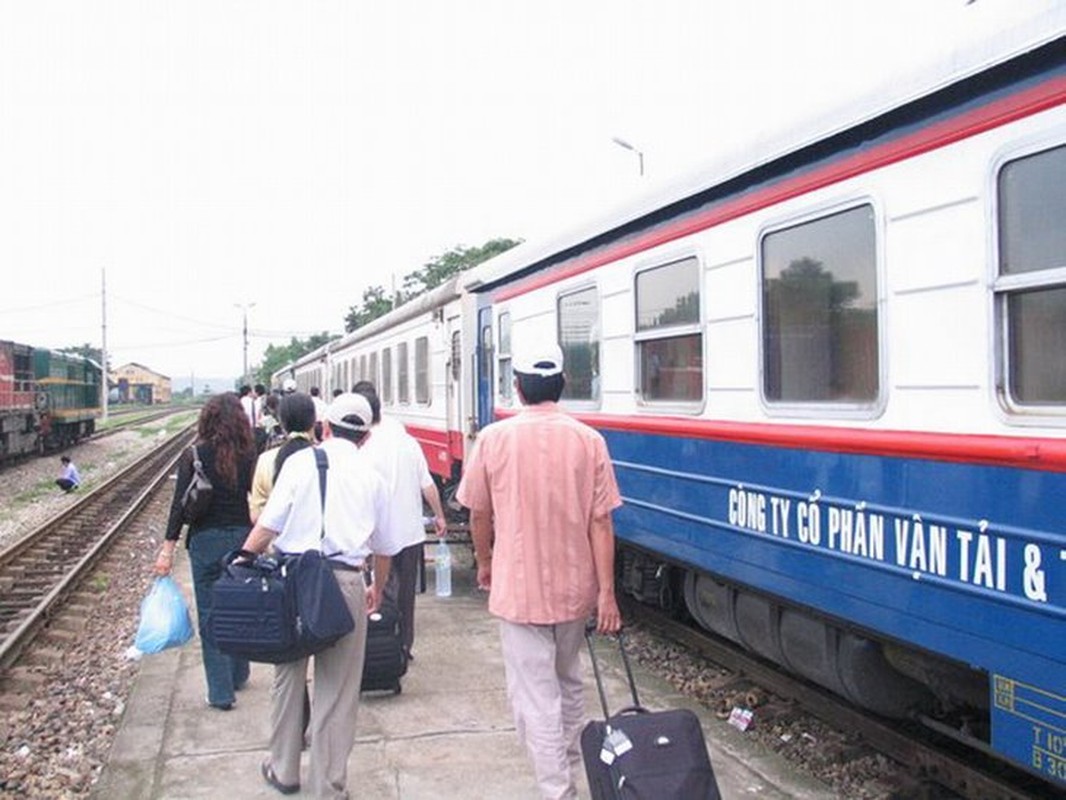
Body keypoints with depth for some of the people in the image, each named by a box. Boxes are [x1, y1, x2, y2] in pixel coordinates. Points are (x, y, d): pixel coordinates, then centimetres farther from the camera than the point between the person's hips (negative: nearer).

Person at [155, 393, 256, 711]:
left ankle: (221, 691, 9)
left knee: (210, 616, 7)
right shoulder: (249, 456, -4)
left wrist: (168, 548, -6)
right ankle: (238, 676, 34)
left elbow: (180, 503, -9)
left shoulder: (194, 455, -7)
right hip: (243, 538, 2)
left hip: (206, 541, -2)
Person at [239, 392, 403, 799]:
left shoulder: (301, 461, 1)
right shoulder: (371, 476, 9)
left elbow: (269, 524, -6)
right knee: (337, 688, 10)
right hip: (346, 582, 1)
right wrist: (378, 589, 33)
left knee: (289, 674, 18)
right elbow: (384, 545, 18)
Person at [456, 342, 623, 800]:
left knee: (535, 697, 4)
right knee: (568, 683, 24)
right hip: (574, 588, 4)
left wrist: (484, 563, 17)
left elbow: (479, 513, -1)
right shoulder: (588, 440, -7)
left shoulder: (494, 439, -10)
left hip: (518, 588, -3)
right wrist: (606, 593, -2)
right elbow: (600, 521, -7)